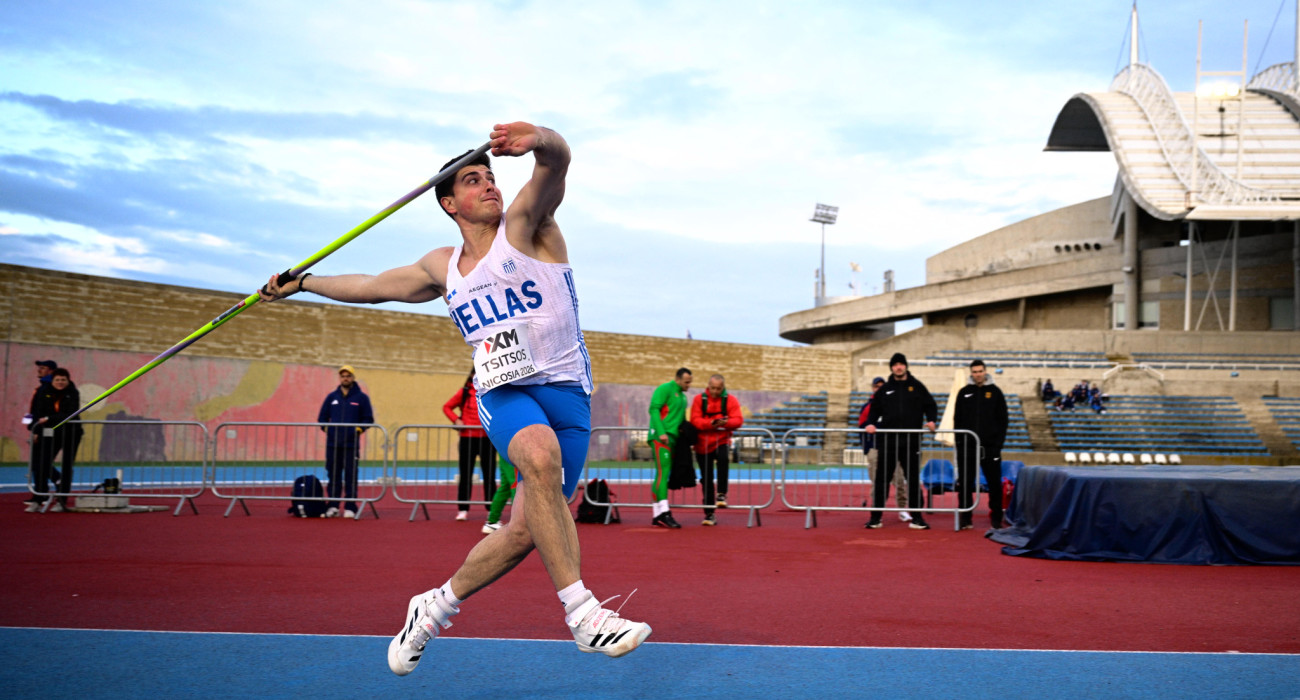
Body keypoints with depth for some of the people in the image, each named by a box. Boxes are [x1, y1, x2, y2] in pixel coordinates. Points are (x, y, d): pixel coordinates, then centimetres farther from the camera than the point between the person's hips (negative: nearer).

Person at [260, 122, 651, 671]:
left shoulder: (525, 224, 3)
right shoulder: (443, 267, 16)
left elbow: (557, 163, -18)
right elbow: (374, 285, 34)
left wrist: (540, 142, -43)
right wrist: (300, 283, 39)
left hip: (566, 388, -1)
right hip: (504, 392, 1)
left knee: (524, 531, -6)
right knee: (540, 454, -34)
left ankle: (436, 605, 21)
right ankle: (582, 614, -36)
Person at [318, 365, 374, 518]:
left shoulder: (361, 397, 5)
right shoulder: (331, 397, 12)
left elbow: (368, 419, 4)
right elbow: (322, 417, 18)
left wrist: (358, 429, -8)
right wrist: (326, 428, 3)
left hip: (351, 444, -3)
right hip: (332, 443, 3)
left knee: (351, 477, -3)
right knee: (333, 476, 5)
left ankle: (350, 508, 0)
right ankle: (332, 506, 10)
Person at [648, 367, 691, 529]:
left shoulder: (682, 396, 23)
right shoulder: (665, 389, -3)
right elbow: (654, 409, -13)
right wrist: (661, 432, -21)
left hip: (672, 438, 9)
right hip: (660, 436, -9)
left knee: (662, 475, 7)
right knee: (663, 472, -17)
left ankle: (657, 515, 8)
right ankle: (664, 512, -25)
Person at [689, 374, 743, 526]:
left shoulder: (730, 400, 2)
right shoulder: (699, 400, 2)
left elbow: (738, 420, -8)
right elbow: (695, 420, -8)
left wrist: (725, 423, -29)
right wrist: (710, 423, -26)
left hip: (722, 440, -1)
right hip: (703, 443, 1)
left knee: (723, 458, -35)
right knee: (706, 479, 4)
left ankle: (721, 494, -23)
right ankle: (709, 514, 12)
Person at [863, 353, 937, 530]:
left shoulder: (917, 386, 7)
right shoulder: (885, 389, 10)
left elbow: (930, 405, 10)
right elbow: (875, 409, 15)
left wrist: (931, 420, -8)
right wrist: (871, 423, -3)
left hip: (911, 442, -1)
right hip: (887, 442, 1)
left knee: (913, 479, 4)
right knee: (882, 479, 1)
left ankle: (916, 518, 11)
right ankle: (876, 517, 7)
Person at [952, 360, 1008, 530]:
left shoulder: (995, 392, 5)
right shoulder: (964, 393, 9)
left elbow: (1002, 419, 5)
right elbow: (957, 420, 11)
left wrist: (999, 442, -4)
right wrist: (959, 442, 2)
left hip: (990, 446, -1)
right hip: (967, 446, 1)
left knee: (995, 483, 1)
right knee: (965, 484, 3)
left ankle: (996, 518, 9)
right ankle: (965, 518, 10)